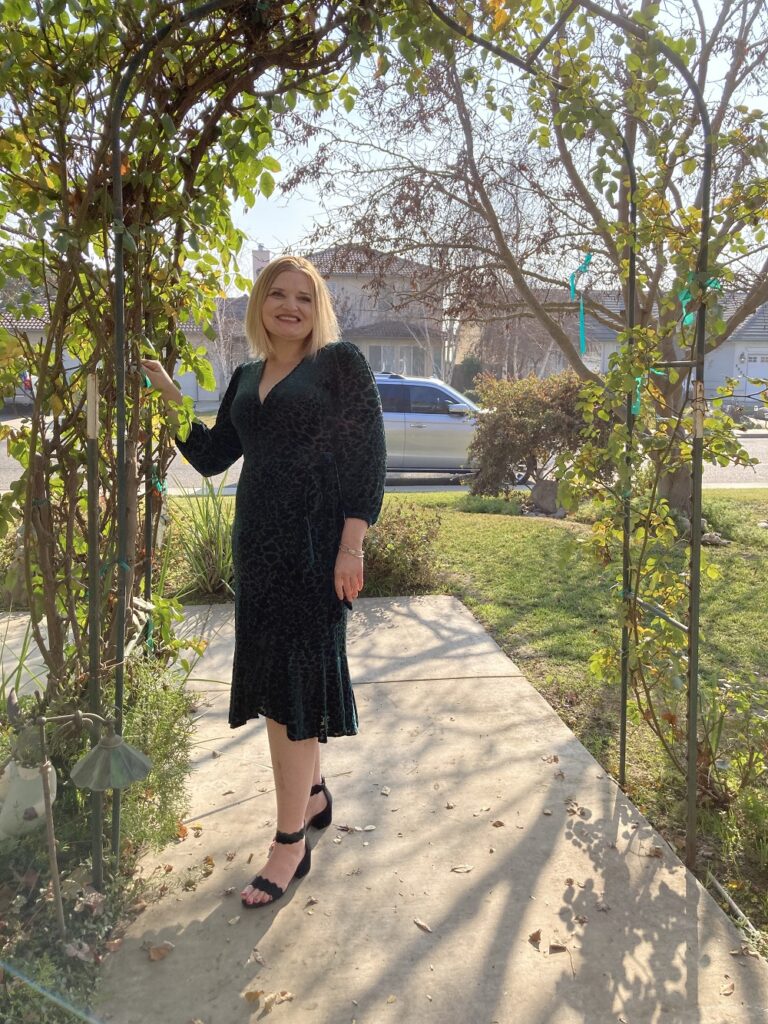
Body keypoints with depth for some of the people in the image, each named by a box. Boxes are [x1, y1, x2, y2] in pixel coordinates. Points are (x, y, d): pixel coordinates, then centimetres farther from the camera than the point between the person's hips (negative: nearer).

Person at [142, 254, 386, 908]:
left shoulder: (340, 363, -2)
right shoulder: (247, 378, 16)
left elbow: (369, 455, -9)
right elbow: (211, 457, 15)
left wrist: (352, 544, -17)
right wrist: (167, 393, 7)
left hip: (315, 544, -6)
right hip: (258, 542, 7)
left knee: (294, 680, -4)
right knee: (272, 674, 12)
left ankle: (291, 843, 8)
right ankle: (313, 793, 33)